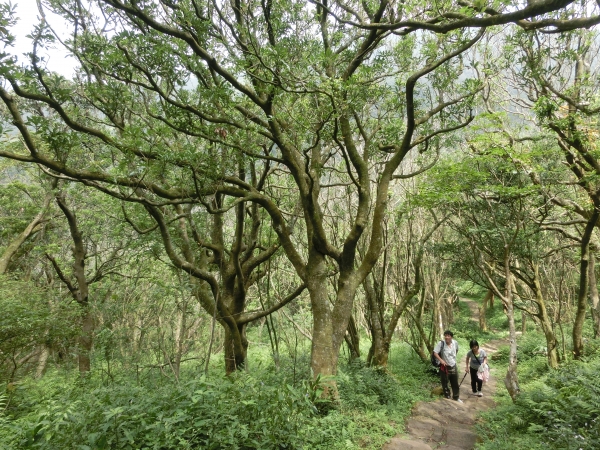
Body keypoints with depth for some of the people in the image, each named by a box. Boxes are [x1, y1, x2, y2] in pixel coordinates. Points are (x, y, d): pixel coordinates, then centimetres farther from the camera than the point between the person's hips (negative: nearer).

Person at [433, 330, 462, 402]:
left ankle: (456, 397, 36)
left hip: (453, 366, 5)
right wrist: (441, 360, -30)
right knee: (445, 383, 7)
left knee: (455, 383, 18)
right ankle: (447, 397, 25)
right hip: (444, 366, -5)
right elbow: (435, 353, -19)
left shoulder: (455, 343, -6)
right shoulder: (441, 343, -21)